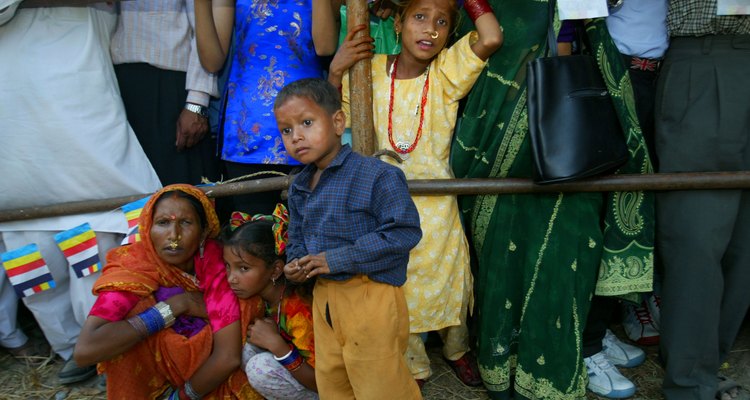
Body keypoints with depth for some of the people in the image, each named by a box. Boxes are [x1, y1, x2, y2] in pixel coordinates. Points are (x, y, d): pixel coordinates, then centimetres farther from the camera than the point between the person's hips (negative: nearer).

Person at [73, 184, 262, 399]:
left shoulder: (213, 261, -17)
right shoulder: (133, 268, -19)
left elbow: (228, 356, -22)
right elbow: (84, 351, -34)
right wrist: (176, 306, -30)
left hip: (210, 380, 2)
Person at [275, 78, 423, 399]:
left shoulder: (376, 176, -17)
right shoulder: (299, 188, 9)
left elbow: (404, 232, -24)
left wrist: (339, 259, -24)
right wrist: (294, 264, -3)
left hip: (370, 298, -7)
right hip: (324, 297, 8)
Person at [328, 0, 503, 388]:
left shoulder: (448, 69, -7)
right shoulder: (369, 69, -2)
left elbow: (492, 38, -23)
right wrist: (336, 72, -11)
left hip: (435, 202, -1)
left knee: (447, 280, 14)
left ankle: (456, 349, 43)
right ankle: (413, 366, 34)